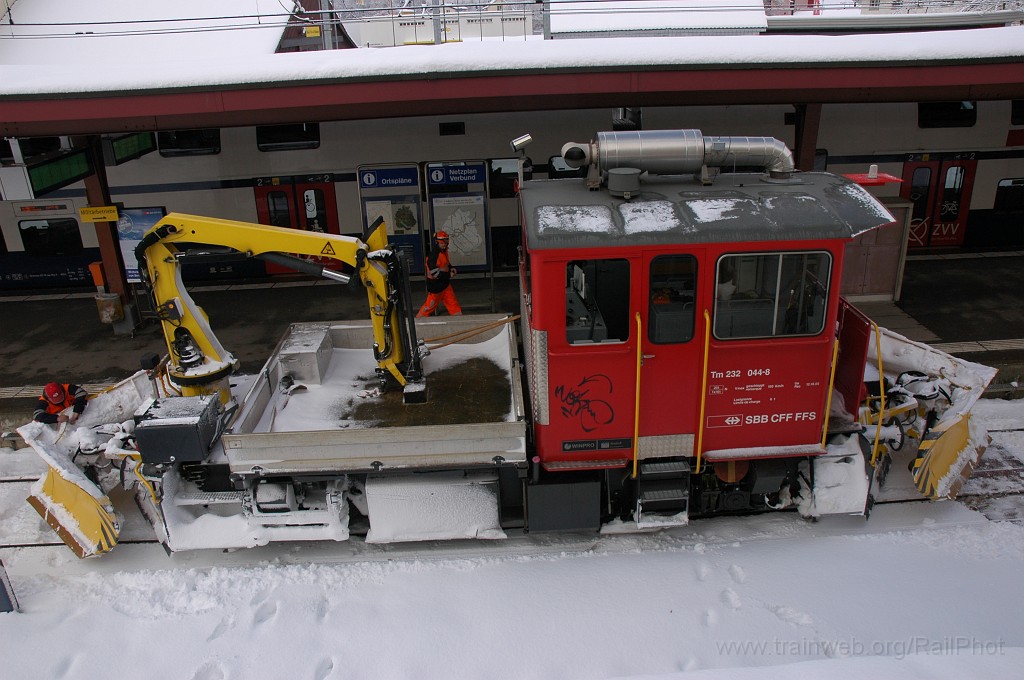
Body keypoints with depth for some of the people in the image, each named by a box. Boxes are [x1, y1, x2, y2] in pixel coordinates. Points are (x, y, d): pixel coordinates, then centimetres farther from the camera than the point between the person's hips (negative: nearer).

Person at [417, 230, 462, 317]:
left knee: (453, 302, 10)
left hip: (445, 282, 8)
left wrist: (451, 268, 3)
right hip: (435, 284, -8)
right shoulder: (433, 255, -23)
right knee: (430, 305, 2)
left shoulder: (444, 251, 6)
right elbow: (434, 272, -27)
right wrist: (448, 275, -22)